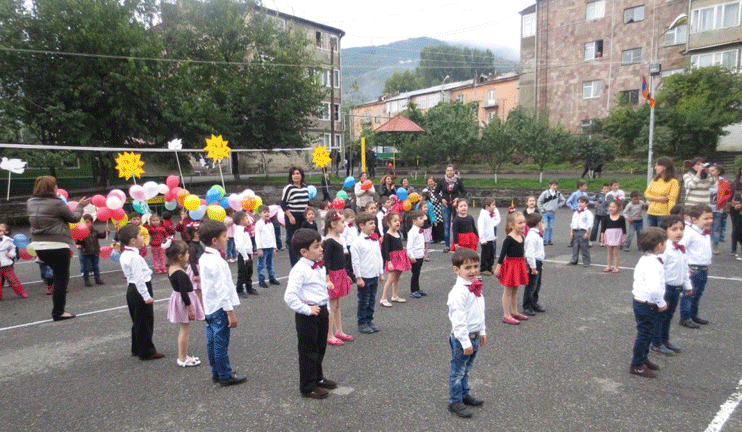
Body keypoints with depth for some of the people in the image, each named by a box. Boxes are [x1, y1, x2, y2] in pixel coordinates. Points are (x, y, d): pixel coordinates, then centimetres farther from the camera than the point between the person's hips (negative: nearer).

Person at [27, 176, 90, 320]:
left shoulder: (30, 203, 6)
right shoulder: (57, 204, -15)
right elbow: (74, 218, -2)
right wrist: (80, 206, 15)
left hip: (39, 245, 8)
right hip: (57, 245, -8)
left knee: (58, 275, 22)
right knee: (61, 278, 3)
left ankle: (58, 310, 22)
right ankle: (58, 312, 8)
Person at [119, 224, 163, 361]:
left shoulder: (124, 255, 10)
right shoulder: (134, 257, -22)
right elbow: (139, 278, -25)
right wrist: (146, 296, -22)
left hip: (132, 289, 10)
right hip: (139, 291, -10)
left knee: (138, 321, 19)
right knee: (145, 321, -1)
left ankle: (137, 349, 29)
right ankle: (147, 351, 7)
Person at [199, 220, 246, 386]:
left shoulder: (203, 258, 8)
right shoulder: (217, 262, -22)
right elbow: (222, 288, -23)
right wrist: (231, 312, -20)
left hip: (208, 307, 10)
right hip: (219, 308, -9)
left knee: (212, 341, 17)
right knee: (221, 343, 2)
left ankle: (216, 372, 30)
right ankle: (225, 376, 13)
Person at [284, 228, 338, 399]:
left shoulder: (320, 266, 5)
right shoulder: (299, 271, -22)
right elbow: (290, 297, -28)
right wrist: (307, 310, -23)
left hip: (321, 311, 9)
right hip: (308, 315, -8)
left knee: (320, 348, 23)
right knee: (308, 351, 6)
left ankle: (318, 378, 43)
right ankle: (308, 387, 22)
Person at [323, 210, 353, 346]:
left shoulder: (338, 238, 9)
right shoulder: (329, 242, -19)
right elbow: (325, 261, -21)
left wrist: (345, 275, 24)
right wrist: (327, 280, -23)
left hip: (340, 274, 9)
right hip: (333, 275, -9)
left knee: (337, 305, 18)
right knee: (332, 306, 0)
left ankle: (339, 331, 29)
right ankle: (329, 336, 10)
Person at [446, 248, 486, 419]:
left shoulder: (476, 287, 4)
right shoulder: (458, 292, -24)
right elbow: (458, 320, -24)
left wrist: (482, 331, 18)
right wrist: (466, 342, -21)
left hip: (474, 336, 8)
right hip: (462, 338, -8)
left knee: (466, 369, 24)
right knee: (458, 371, 6)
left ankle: (464, 394, 40)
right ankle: (455, 402, 20)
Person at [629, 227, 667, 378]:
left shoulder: (645, 259, 8)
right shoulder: (653, 264, -25)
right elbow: (654, 288, -34)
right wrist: (661, 304, -19)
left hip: (641, 302, 10)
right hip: (647, 305, -10)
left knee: (646, 334, 22)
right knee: (644, 335, 3)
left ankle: (643, 359, 37)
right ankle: (637, 365, 14)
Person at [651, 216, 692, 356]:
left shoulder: (681, 249, 8)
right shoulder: (665, 249, -20)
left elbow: (685, 269, 20)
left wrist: (687, 285, 23)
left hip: (677, 288, 9)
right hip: (666, 288, -9)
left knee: (669, 315, 20)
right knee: (660, 316, 2)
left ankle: (665, 340, 35)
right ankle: (656, 343, 13)